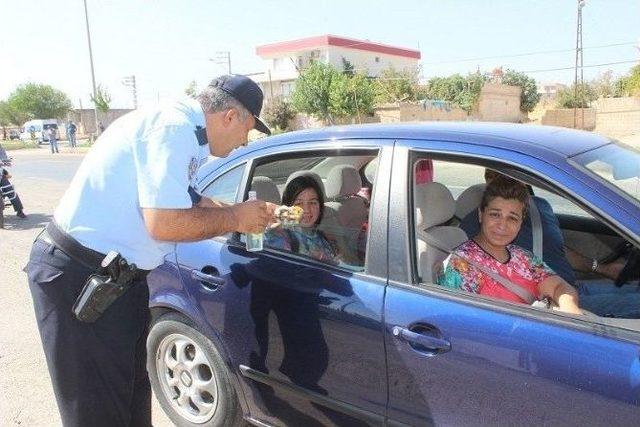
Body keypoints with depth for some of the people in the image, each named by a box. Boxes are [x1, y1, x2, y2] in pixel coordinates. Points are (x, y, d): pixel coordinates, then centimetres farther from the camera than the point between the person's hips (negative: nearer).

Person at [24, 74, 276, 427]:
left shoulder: (181, 126, 9)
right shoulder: (174, 126, -21)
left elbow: (189, 202, 16)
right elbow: (164, 223, -27)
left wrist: (254, 214, 11)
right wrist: (235, 218, -13)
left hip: (114, 275, 10)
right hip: (77, 278, -10)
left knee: (133, 392, 21)